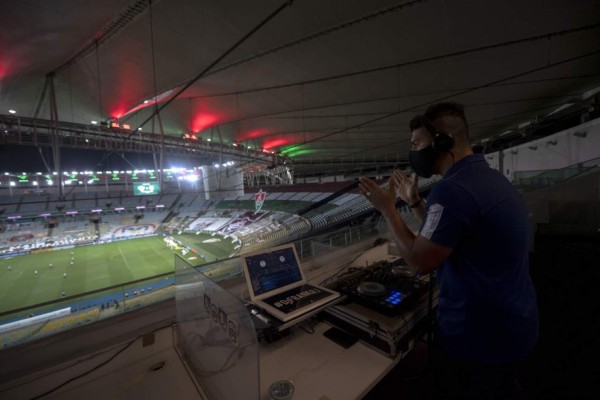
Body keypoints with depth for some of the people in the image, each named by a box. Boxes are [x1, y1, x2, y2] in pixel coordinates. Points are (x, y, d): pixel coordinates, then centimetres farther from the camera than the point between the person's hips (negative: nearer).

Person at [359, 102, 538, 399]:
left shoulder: (452, 189, -29)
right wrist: (414, 202, 9)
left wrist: (388, 209, -15)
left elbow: (419, 261, -23)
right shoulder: (489, 177, 5)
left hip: (477, 335, -9)